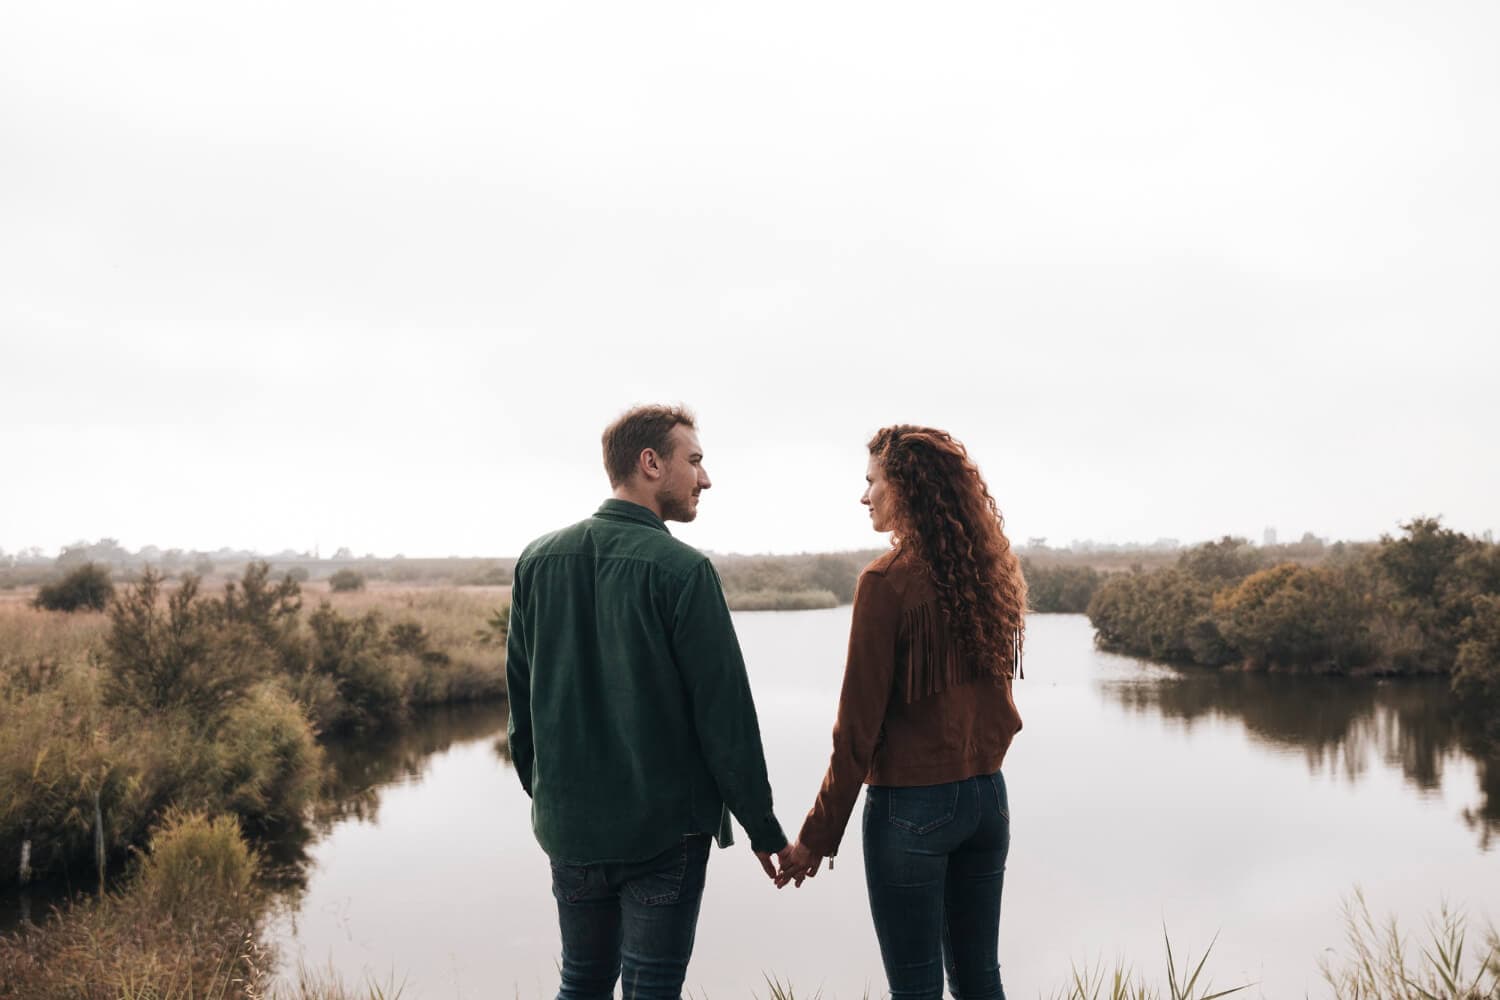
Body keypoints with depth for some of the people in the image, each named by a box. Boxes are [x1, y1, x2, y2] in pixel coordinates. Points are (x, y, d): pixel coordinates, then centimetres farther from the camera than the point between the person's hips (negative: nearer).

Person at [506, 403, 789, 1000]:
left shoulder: (538, 561, 3)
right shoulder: (682, 569, -14)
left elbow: (521, 699, 10)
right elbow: (725, 712, -12)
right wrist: (763, 828, -4)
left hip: (568, 825, 5)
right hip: (664, 829, -5)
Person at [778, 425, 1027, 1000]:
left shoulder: (888, 581, -15)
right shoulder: (989, 573, 4)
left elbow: (859, 725, -14)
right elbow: (1002, 712, 13)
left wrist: (818, 835, -7)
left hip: (911, 804, -7)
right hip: (986, 799, 7)